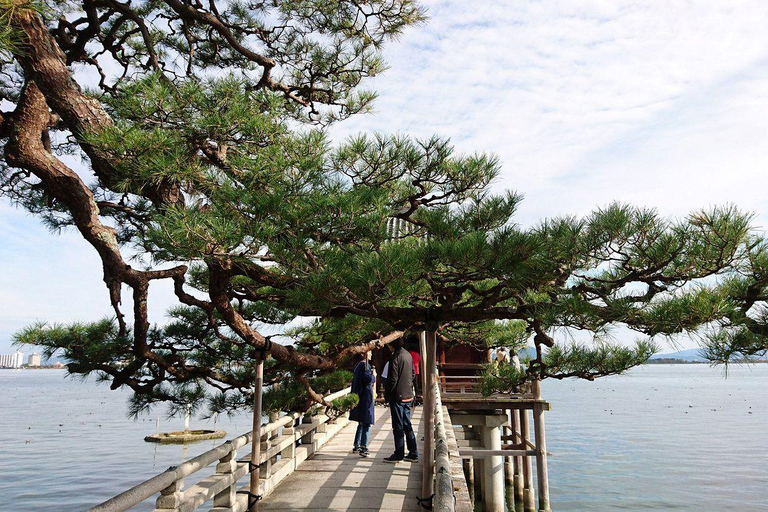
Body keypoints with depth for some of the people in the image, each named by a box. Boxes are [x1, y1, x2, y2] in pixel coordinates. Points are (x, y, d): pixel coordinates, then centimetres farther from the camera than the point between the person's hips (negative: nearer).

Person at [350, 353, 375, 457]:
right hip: (366, 396, -9)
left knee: (361, 423, 19)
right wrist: (373, 376, -4)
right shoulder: (365, 365, -16)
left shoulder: (357, 364, 11)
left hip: (358, 396, 9)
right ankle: (363, 448, -6)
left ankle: (356, 446, 26)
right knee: (367, 423, -4)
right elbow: (368, 379, -25)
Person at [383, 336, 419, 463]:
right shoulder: (408, 355, 10)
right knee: (407, 425, 13)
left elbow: (393, 379, -17)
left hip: (397, 397, -8)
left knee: (398, 426, 0)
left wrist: (387, 394, -7)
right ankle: (413, 453, 16)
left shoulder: (395, 357, -16)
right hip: (408, 396, 8)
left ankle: (399, 454, 7)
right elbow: (412, 375, 17)